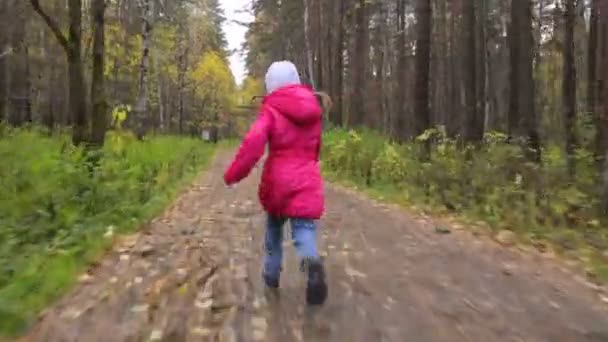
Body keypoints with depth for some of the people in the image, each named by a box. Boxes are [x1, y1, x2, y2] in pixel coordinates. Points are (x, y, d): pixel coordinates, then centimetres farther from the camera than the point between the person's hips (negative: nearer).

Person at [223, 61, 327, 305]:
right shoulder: (313, 110, 8)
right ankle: (312, 262, -37)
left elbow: (253, 143, -21)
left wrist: (233, 174, -14)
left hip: (278, 181, -1)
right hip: (307, 182, 2)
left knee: (274, 228, 21)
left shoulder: (272, 110, -6)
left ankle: (271, 274, 33)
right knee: (304, 229, -4)